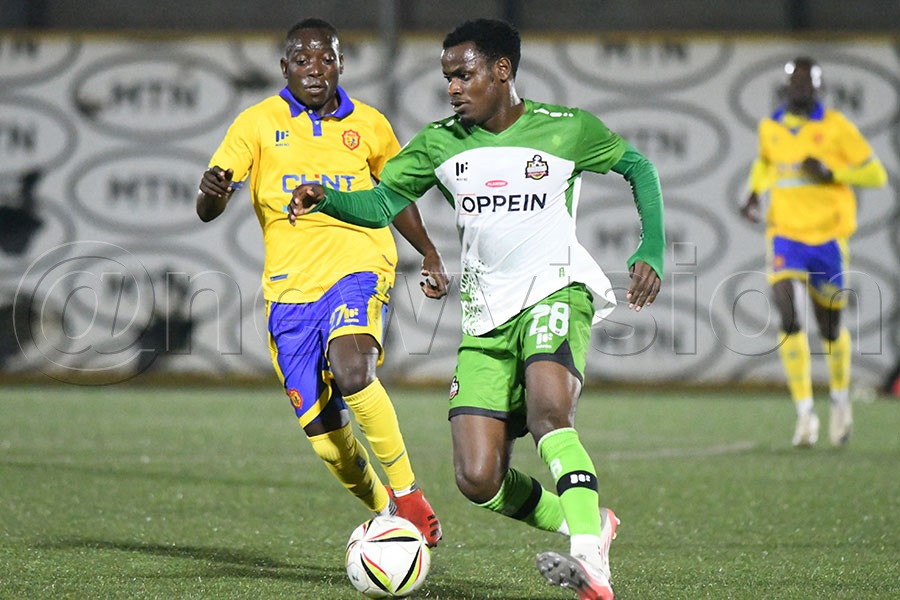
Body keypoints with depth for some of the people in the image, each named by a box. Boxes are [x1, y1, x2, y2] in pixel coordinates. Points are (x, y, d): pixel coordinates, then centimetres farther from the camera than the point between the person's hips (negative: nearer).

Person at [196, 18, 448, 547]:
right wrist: (213, 192, -28)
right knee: (324, 436, 0)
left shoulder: (368, 124, 8)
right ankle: (383, 512, 28)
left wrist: (430, 254, 15)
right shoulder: (259, 123, 3)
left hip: (357, 269, -1)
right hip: (290, 286, 1)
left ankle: (407, 493, -18)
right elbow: (209, 209, -4)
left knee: (351, 369, -33)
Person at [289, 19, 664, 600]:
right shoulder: (441, 143, 8)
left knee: (548, 411, -34)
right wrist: (324, 199, -11)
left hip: (555, 292, -4)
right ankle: (588, 526, 13)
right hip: (486, 314, 4)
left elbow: (637, 166, 13)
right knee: (478, 480, -10)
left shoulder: (567, 129, 0)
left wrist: (652, 252, 2)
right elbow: (381, 204, 10)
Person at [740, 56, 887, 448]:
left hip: (827, 236, -2)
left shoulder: (836, 127, -4)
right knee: (789, 322, -17)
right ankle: (805, 413, -14)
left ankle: (840, 398, 38)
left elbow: (875, 174, -3)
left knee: (830, 329, 9)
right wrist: (754, 194, 11)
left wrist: (830, 172, -17)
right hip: (785, 235, 2)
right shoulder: (770, 128, 7)